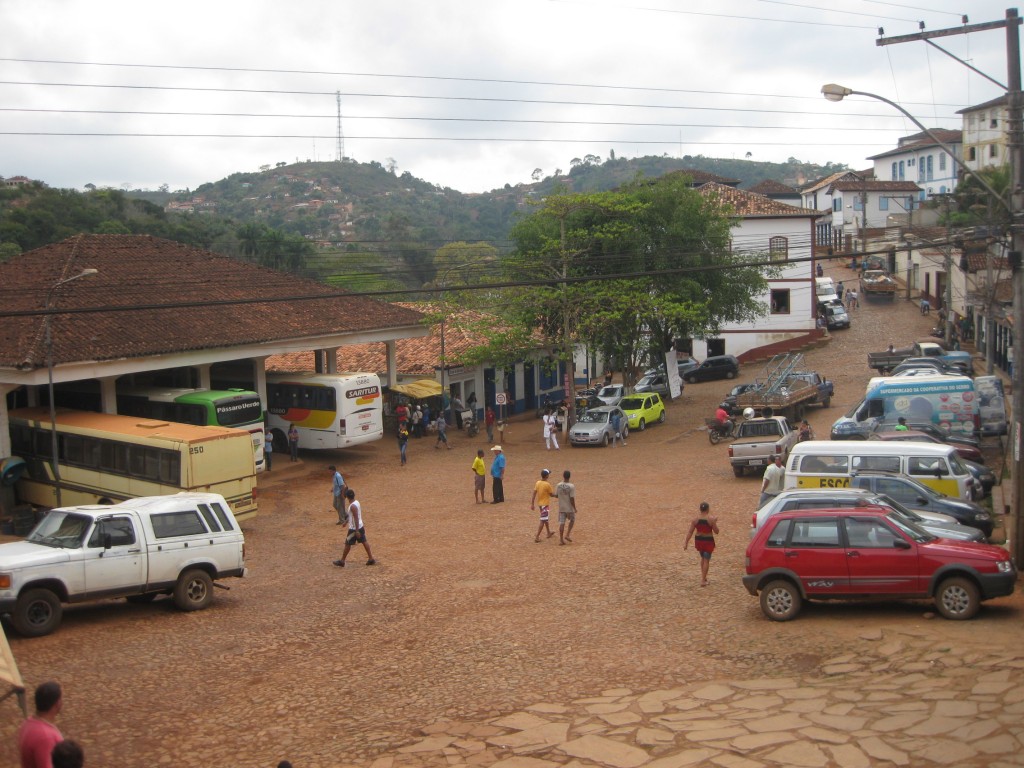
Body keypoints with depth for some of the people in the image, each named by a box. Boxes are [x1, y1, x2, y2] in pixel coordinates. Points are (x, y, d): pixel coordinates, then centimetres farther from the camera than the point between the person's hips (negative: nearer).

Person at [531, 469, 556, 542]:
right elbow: (552, 494, -10)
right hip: (545, 504, -7)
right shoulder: (547, 484, -19)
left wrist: (532, 504, 1)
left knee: (545, 519, 25)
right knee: (542, 521, -5)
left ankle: (549, 533, 40)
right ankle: (537, 537, -9)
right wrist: (553, 492, 12)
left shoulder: (537, 483, -1)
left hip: (540, 503, 7)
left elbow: (534, 494, -2)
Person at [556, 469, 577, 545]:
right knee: (572, 520, 21)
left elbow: (556, 495, 5)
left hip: (561, 508, 3)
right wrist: (575, 508, -7)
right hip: (569, 508, -3)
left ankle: (561, 539, 6)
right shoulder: (571, 486, -18)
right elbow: (572, 499, -18)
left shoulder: (558, 485, -6)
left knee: (561, 523, 6)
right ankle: (567, 535, 13)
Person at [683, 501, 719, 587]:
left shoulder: (695, 519, -7)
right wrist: (715, 522, 8)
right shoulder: (711, 519, -15)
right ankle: (703, 581, 3)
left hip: (698, 540, 4)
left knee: (703, 558, 25)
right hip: (708, 541, -3)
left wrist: (686, 543, -1)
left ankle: (703, 577, 33)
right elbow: (716, 531, -7)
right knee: (706, 560, 5)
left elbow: (690, 532, -5)